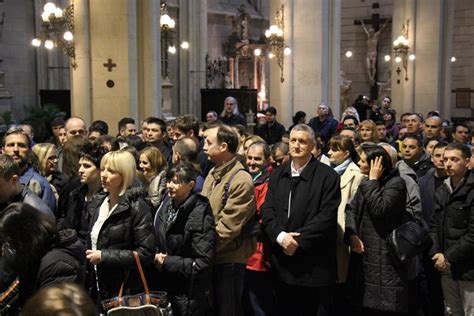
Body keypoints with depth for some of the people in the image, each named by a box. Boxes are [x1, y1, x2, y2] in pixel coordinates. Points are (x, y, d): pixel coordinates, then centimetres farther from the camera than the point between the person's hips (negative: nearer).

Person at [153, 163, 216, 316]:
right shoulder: (167, 205, 1)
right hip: (165, 286, 6)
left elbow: (203, 263, -21)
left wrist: (166, 262, -17)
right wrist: (156, 256, -5)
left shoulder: (200, 215, -19)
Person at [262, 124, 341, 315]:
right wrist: (280, 236, -13)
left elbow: (327, 216, -13)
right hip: (283, 263, 5)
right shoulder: (277, 175, 11)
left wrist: (299, 240, -17)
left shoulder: (328, 176, -5)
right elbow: (267, 210, 4)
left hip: (315, 265, -4)